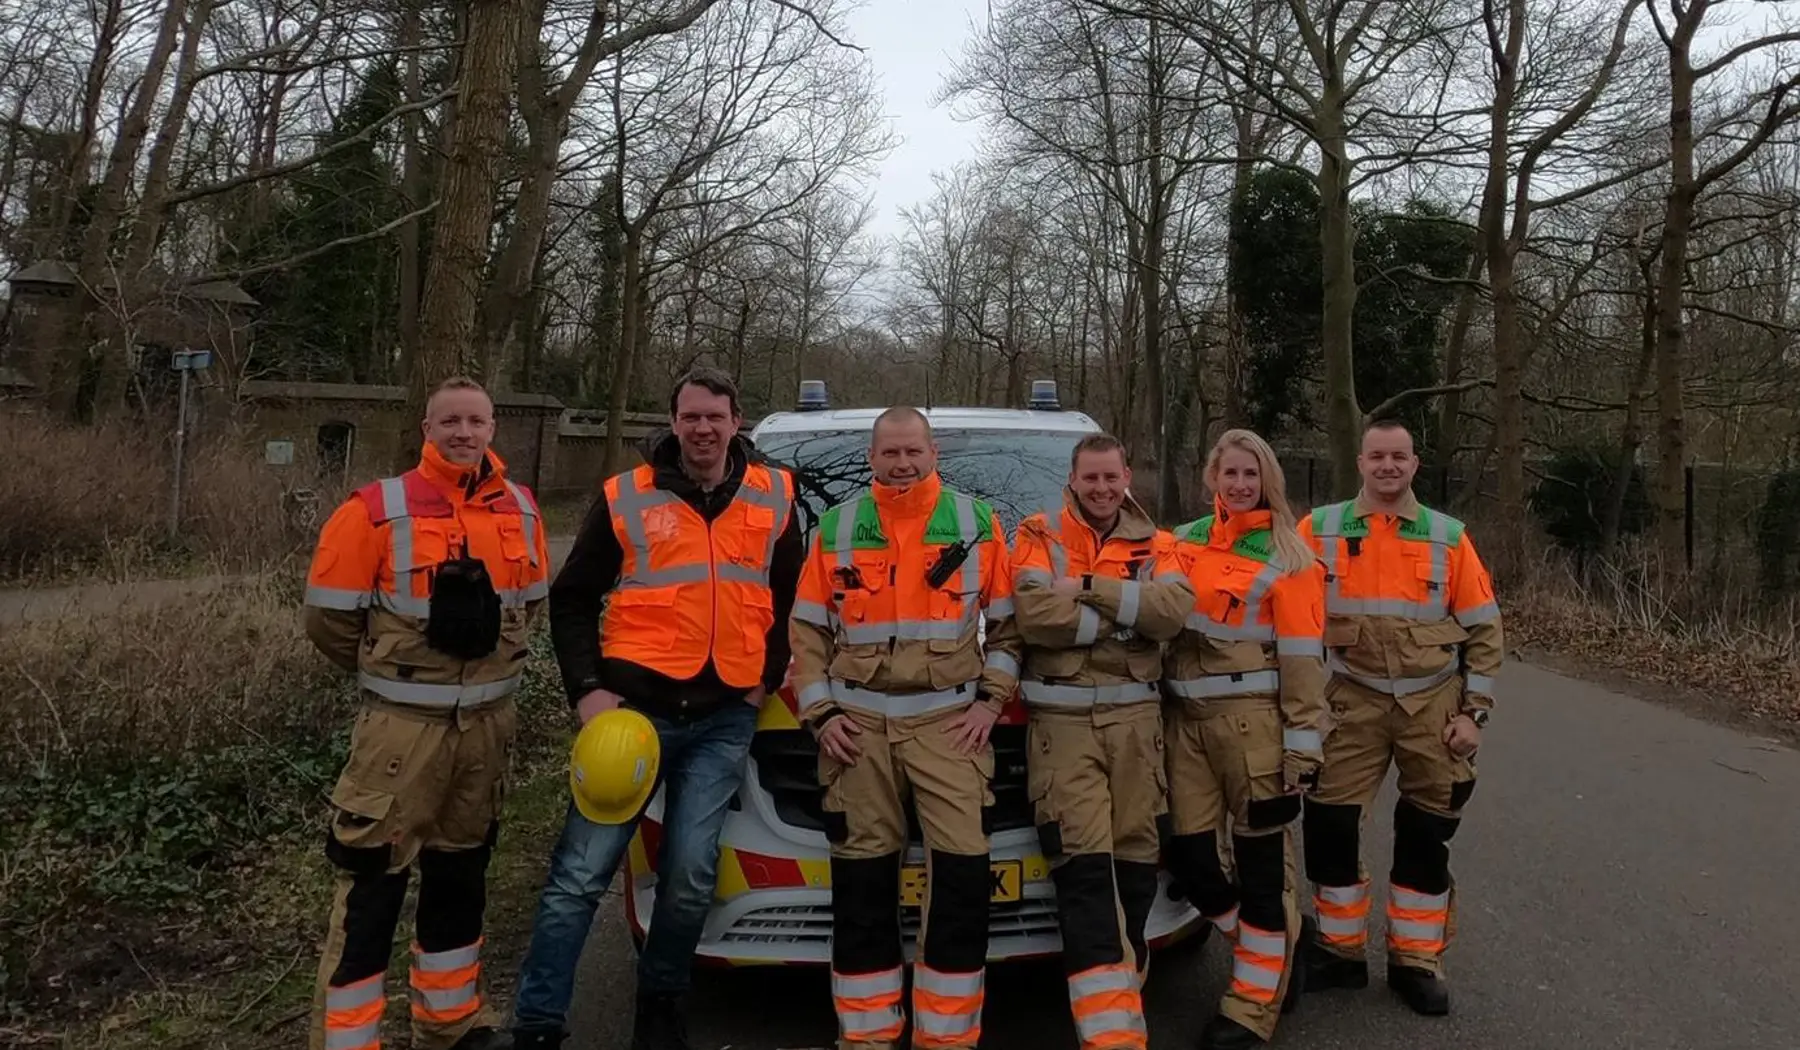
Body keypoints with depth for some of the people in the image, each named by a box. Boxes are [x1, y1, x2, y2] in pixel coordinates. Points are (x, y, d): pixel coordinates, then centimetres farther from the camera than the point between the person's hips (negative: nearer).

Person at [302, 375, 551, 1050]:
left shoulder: (520, 510, 3)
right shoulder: (379, 510, -12)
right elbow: (327, 616, -7)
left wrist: (490, 664, 10)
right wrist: (390, 674, 5)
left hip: (488, 722, 5)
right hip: (403, 725, -5)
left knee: (460, 876, 18)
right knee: (373, 885, -1)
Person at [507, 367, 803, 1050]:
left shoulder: (774, 497, 7)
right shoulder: (626, 498, 1)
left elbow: (793, 595, 16)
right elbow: (571, 601, 4)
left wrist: (768, 675, 7)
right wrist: (588, 688, -7)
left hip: (725, 718, 1)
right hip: (636, 705, -1)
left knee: (690, 877, 3)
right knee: (580, 875, 0)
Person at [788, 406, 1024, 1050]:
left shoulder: (978, 525, 4)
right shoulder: (835, 530, 7)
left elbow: (1009, 626, 9)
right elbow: (807, 633, 9)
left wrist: (990, 700, -1)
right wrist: (820, 713, 0)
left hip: (950, 720, -1)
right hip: (858, 724, 1)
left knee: (962, 877, -7)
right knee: (862, 884, 5)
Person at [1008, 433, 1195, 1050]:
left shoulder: (1156, 545, 10)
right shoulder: (1039, 536, 3)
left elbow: (1175, 611, -11)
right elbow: (1035, 617, -16)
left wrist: (1090, 588, -15)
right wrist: (1131, 612, -10)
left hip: (1135, 715, 3)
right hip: (1062, 719, -3)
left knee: (1135, 858, 9)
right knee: (1084, 867, -8)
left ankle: (1114, 992, 27)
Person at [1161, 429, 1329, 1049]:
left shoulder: (1286, 557, -2)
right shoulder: (1185, 542, 12)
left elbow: (1303, 656, -7)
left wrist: (1302, 743, -12)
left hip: (1252, 719, -5)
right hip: (1186, 719, 5)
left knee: (1262, 859, 3)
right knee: (1188, 855, 7)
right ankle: (1277, 947, 30)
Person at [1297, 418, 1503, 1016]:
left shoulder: (1448, 537, 1)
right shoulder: (1320, 530, -2)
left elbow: (1483, 629, 3)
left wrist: (1473, 712, -2)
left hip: (1433, 703, 1)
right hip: (1355, 702, 0)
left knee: (1426, 835, 8)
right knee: (1330, 825, -1)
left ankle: (1415, 962, 24)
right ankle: (1341, 952, 19)